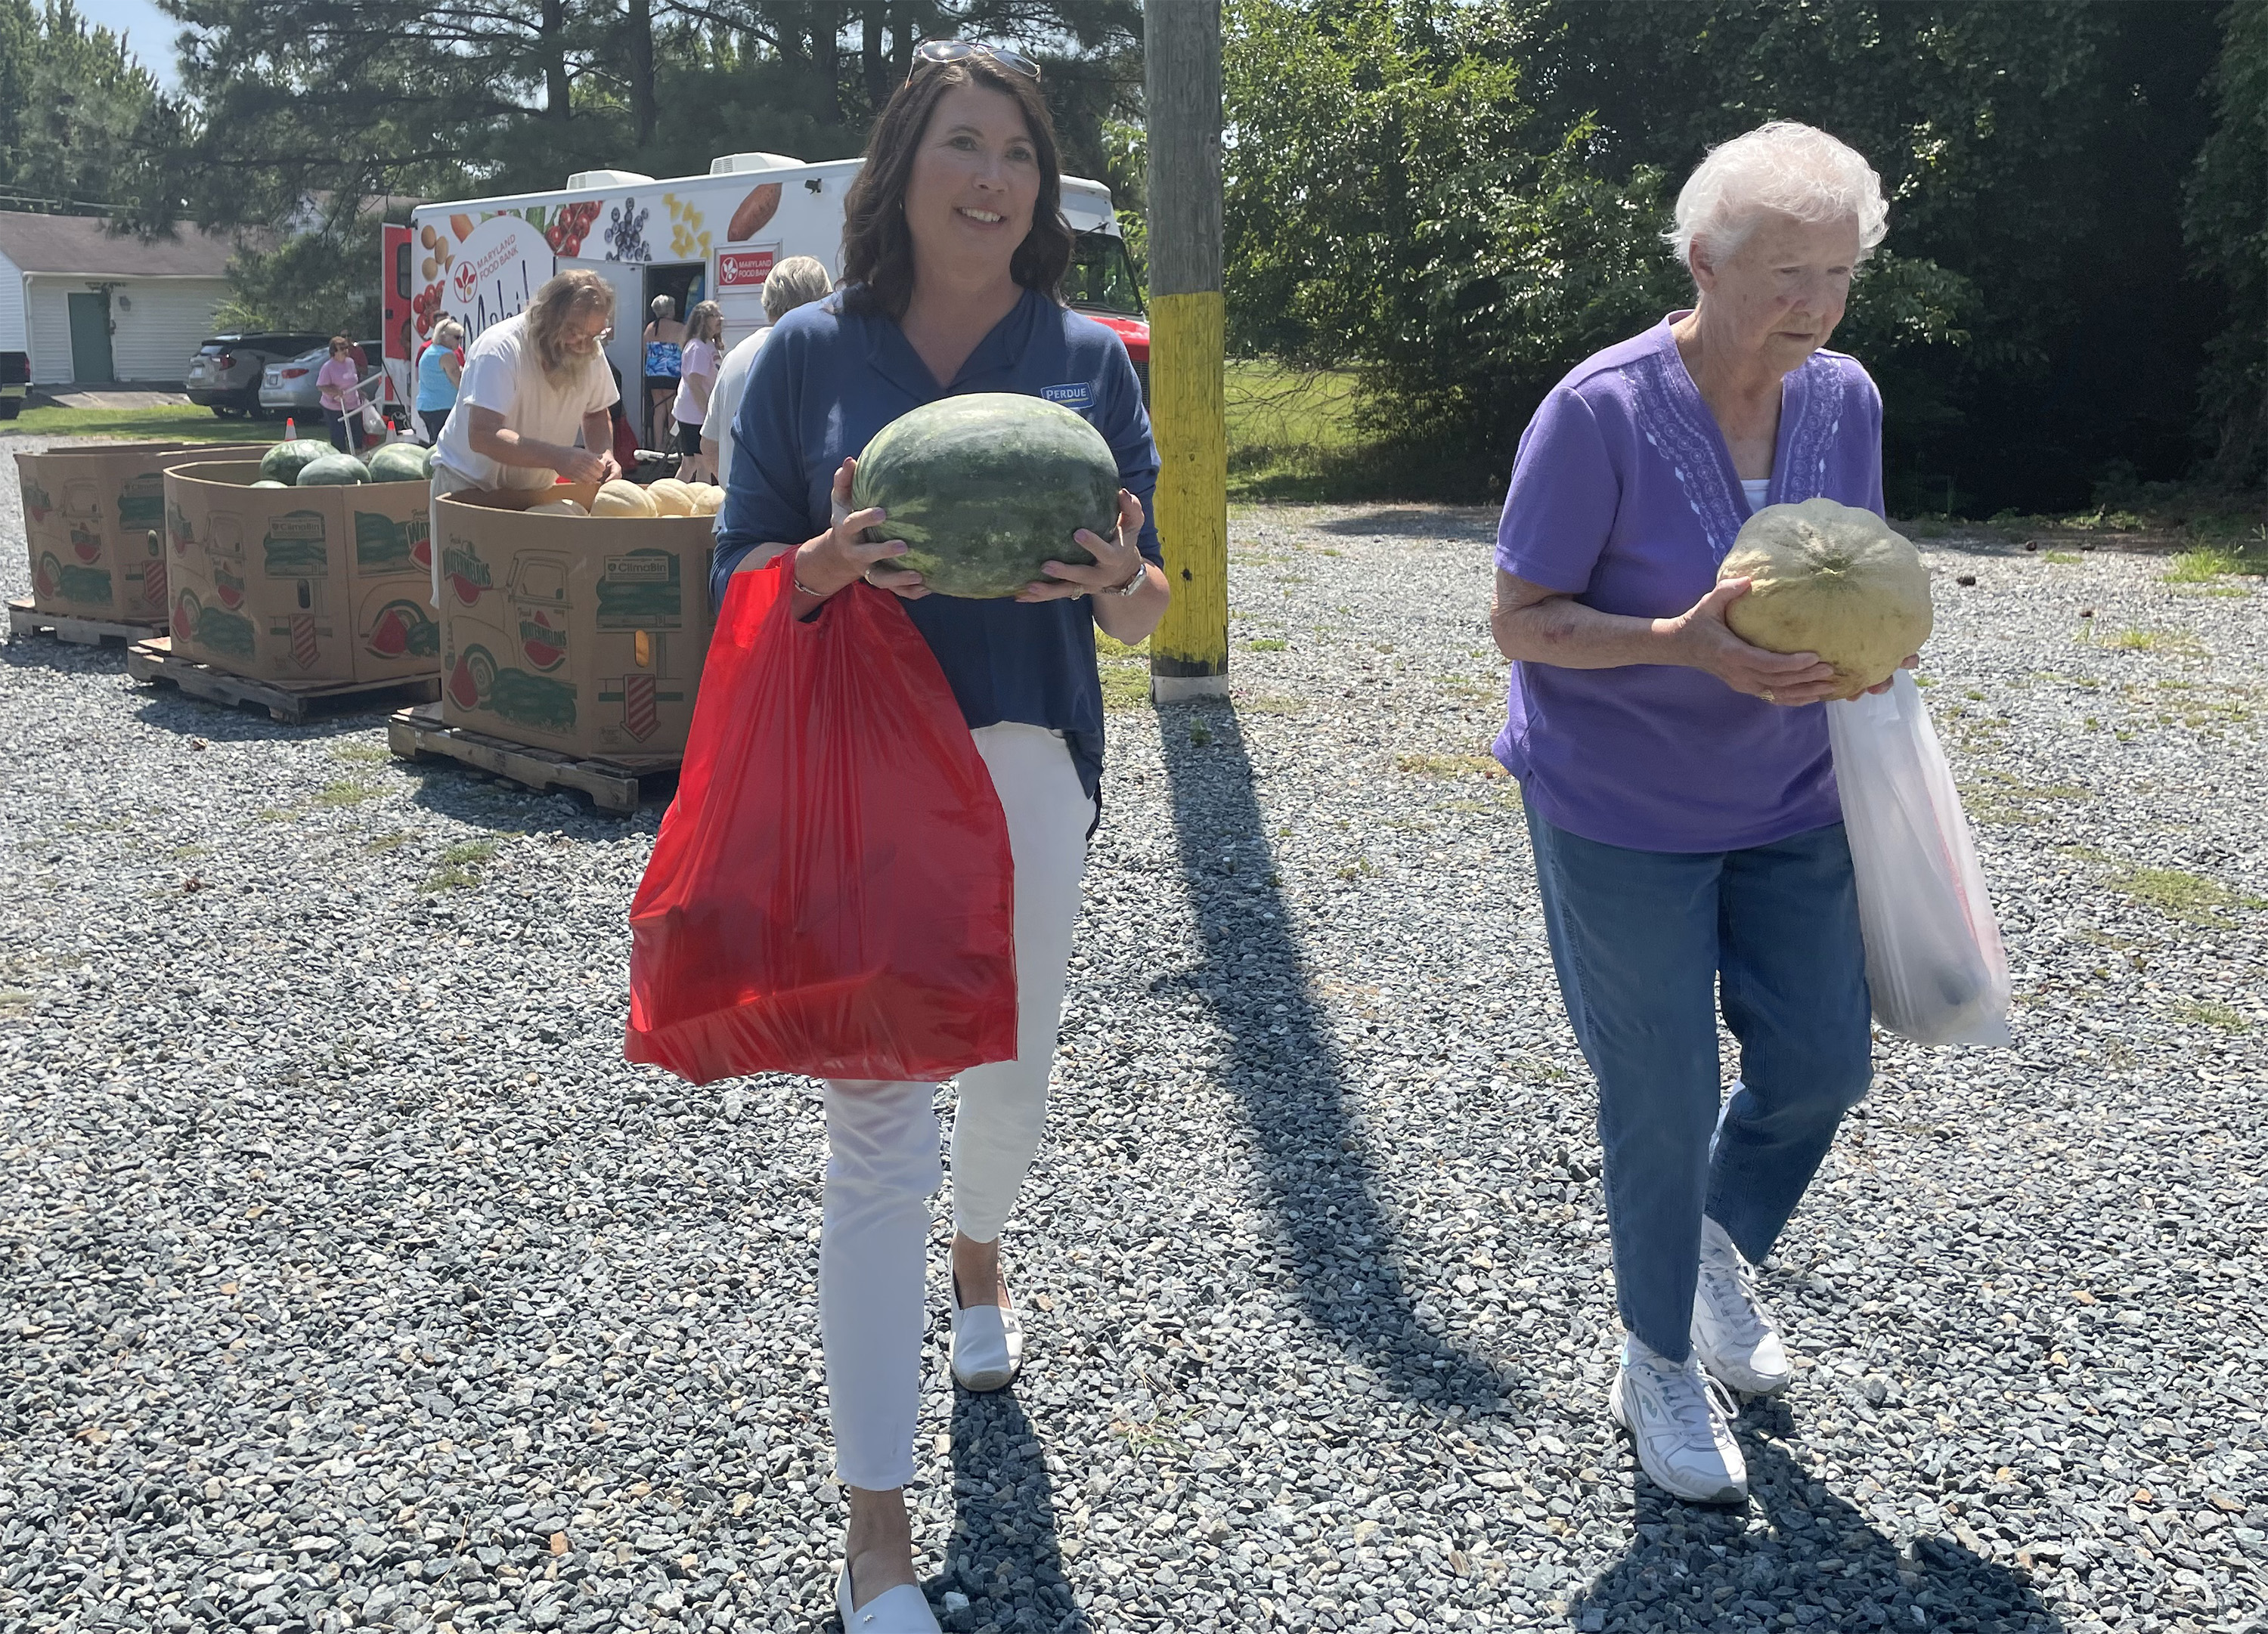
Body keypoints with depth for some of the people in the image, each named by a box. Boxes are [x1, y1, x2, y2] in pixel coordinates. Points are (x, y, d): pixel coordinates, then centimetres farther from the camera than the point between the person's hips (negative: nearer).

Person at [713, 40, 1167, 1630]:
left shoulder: (1089, 356, 5)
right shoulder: (811, 351, 1)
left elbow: (1147, 609, 6)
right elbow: (741, 579, 2)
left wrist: (1116, 574, -19)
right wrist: (837, 561, -20)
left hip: (1029, 756, 2)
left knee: (1012, 1061, 19)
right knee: (877, 1127, -3)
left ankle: (980, 1256, 55)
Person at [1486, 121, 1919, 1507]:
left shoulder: (1846, 400, -3)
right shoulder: (1601, 411, -20)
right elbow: (1519, 620, -17)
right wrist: (1686, 644, -31)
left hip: (1788, 805, 5)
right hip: (1622, 811, -5)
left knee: (1822, 1064, 9)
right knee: (1664, 1095, 3)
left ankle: (1725, 1249, 41)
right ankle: (1660, 1366, 27)